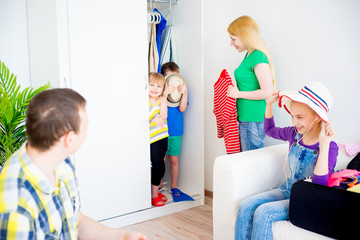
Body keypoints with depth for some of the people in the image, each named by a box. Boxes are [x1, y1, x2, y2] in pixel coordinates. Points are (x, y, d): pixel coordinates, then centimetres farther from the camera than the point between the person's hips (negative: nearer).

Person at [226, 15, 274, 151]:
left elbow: (267, 91, -20)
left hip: (252, 120, -10)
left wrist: (239, 94, -16)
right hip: (244, 119, 10)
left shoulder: (258, 57, -15)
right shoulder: (249, 55, 14)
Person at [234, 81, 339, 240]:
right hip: (286, 191, 6)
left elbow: (319, 185, -31)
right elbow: (270, 130, 22)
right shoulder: (294, 133, 0)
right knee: (246, 206, -17)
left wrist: (324, 144, -34)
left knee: (263, 212, -28)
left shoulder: (329, 147, -18)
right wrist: (269, 104, 8)